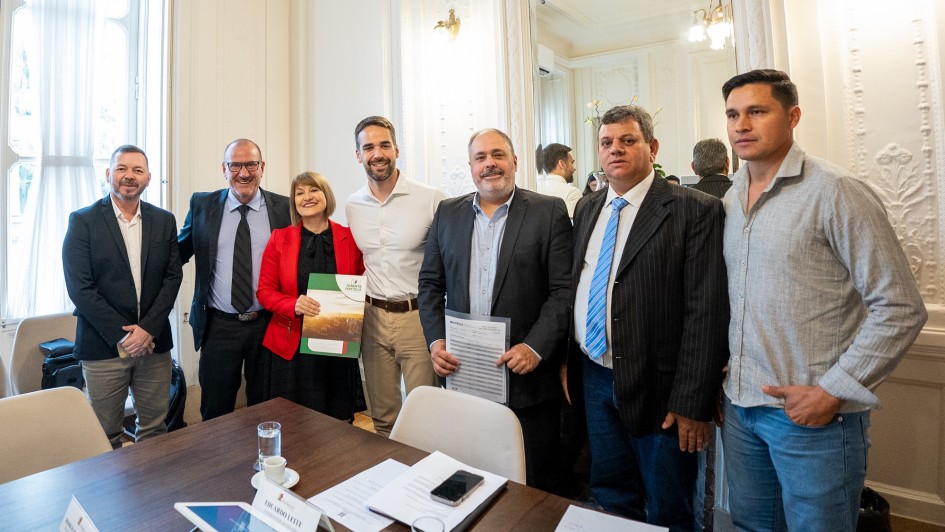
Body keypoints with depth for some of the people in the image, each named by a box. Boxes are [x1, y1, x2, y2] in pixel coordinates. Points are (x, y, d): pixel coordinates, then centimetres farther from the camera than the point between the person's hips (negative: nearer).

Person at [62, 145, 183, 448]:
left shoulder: (164, 221, 6)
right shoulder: (82, 221, -1)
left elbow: (173, 277, 2)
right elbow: (80, 287, -7)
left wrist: (148, 328, -8)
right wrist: (121, 335, -11)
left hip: (154, 342, 2)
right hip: (103, 345, -2)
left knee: (154, 428, 11)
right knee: (104, 436, 10)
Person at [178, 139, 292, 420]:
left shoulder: (284, 207, -2)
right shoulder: (202, 205, 2)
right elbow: (178, 254, 12)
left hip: (268, 325, -1)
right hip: (218, 326, 1)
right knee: (215, 413, 15)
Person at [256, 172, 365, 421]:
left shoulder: (349, 237, 1)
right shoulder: (279, 239, 2)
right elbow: (264, 291, 3)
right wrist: (294, 305, -16)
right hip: (292, 347, 0)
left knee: (339, 423, 10)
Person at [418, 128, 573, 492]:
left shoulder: (550, 212, -3)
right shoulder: (447, 213, 8)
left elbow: (564, 289, -7)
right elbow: (430, 284, 9)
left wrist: (536, 347, -16)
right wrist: (435, 341, -3)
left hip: (527, 375, -2)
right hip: (460, 371, 3)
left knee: (533, 486, 13)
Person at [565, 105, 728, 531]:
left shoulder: (695, 210, -10)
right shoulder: (587, 208, 8)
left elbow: (706, 312, -14)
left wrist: (693, 401, -15)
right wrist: (568, 359, 7)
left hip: (656, 386, -5)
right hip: (594, 378, 5)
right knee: (609, 496, 23)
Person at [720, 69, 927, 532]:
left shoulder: (836, 192, -11)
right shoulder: (730, 199, 6)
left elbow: (901, 308, -11)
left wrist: (832, 391, -15)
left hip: (814, 415, -5)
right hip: (739, 405, 5)